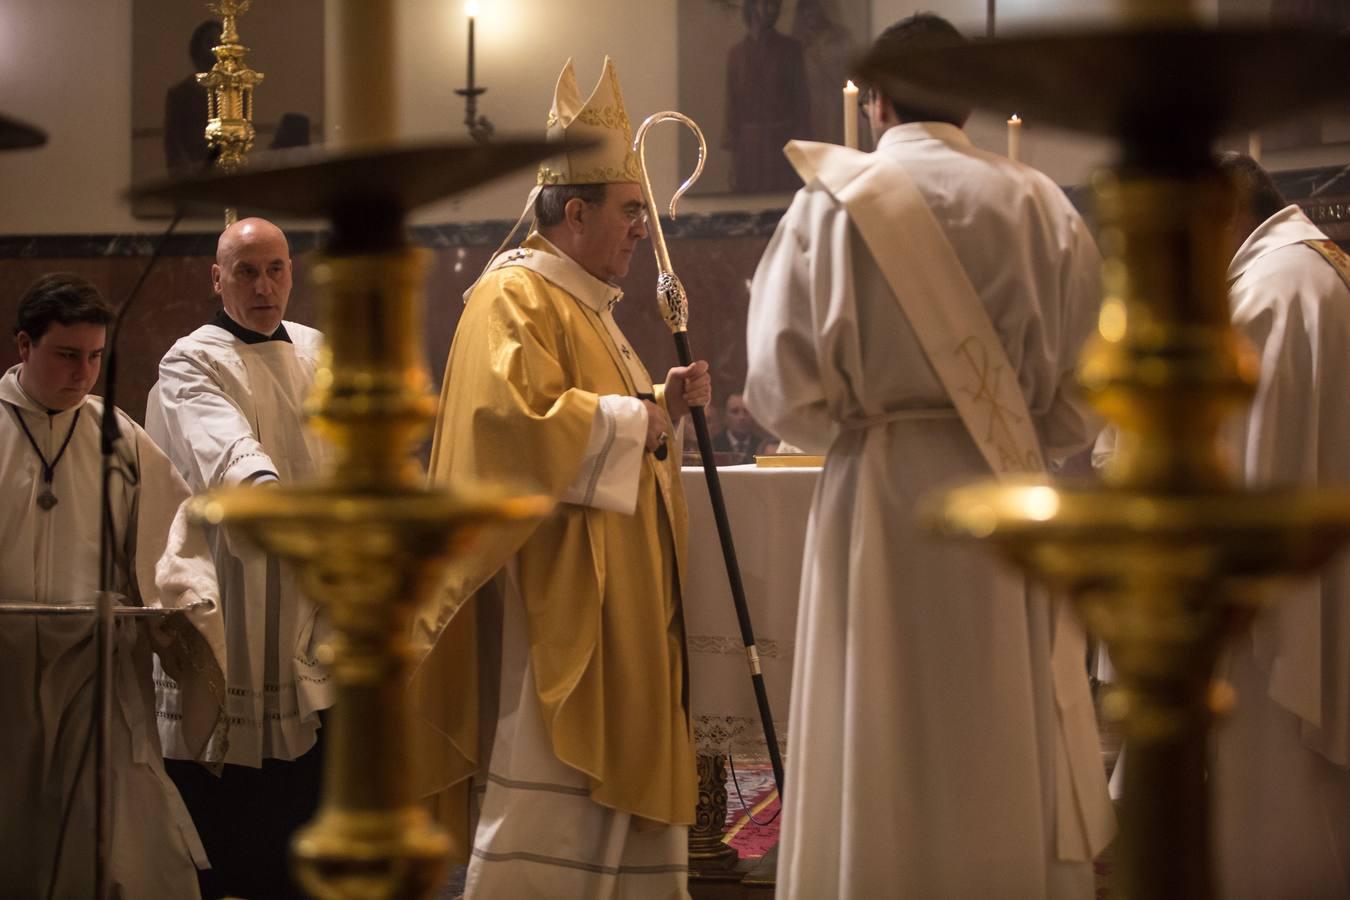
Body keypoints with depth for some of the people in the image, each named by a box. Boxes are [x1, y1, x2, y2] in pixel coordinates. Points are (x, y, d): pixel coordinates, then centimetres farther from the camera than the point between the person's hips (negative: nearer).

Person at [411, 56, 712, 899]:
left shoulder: (588, 307, 20)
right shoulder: (513, 298, -11)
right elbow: (519, 419, -26)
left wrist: (664, 405, 8)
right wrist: (637, 419, -15)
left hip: (615, 606, 11)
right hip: (553, 601, -10)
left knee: (620, 788, 10)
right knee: (550, 799, -10)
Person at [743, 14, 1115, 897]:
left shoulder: (834, 201, -3)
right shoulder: (1040, 205, 0)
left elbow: (786, 389, -8)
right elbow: (1085, 394, 0)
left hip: (878, 504, -1)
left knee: (878, 769, 4)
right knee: (1013, 755, 9)